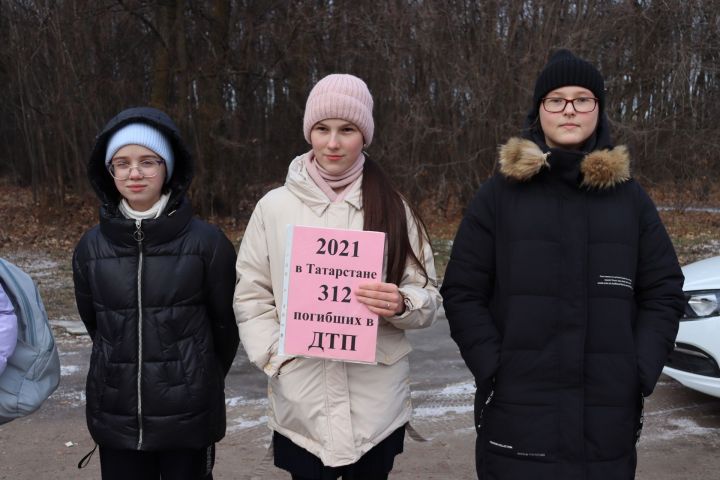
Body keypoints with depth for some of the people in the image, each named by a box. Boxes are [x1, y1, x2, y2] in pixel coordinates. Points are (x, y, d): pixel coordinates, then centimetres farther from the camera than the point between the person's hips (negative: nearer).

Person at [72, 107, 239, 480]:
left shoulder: (206, 242, -10)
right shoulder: (90, 247, -1)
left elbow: (225, 323, 0)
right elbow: (94, 323, 12)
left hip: (188, 415, -2)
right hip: (114, 417, 3)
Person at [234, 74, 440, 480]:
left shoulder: (393, 207, 2)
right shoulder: (275, 206, 1)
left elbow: (428, 298, 3)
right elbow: (251, 297, 6)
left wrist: (400, 304, -18)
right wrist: (278, 356, -8)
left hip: (377, 404, 1)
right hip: (302, 404, 0)